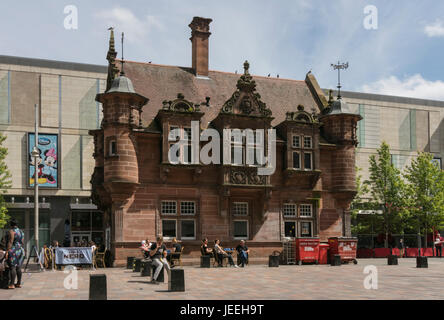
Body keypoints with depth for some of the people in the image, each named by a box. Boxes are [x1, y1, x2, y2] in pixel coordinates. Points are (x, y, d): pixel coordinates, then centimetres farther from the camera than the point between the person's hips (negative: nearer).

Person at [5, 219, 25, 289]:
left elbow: (10, 242, -17)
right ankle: (19, 283, 11)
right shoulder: (21, 232, 13)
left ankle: (12, 284, -10)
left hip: (12, 251, -8)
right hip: (20, 251, 8)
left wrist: (7, 251, -17)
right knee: (18, 267, 9)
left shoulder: (11, 231, -11)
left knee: (12, 267, -9)